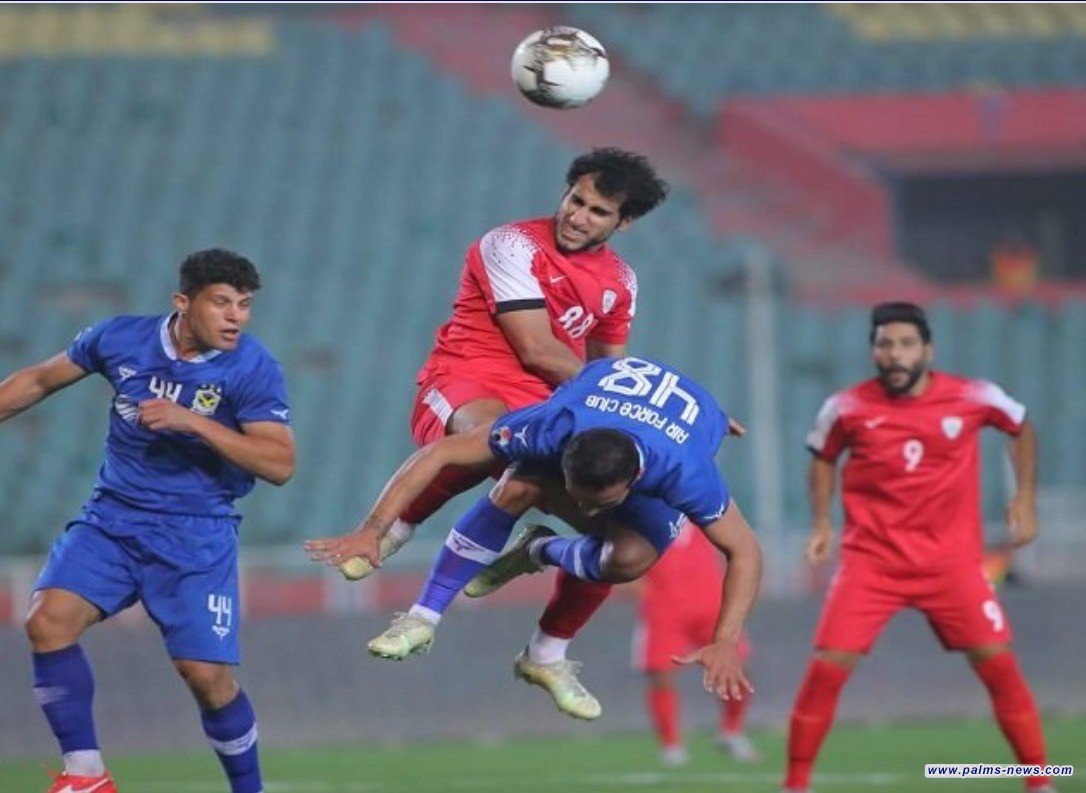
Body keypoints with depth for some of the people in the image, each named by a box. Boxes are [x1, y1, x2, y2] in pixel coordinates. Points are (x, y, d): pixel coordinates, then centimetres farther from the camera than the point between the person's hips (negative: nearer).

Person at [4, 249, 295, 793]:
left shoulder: (253, 369, -12)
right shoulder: (121, 339, -3)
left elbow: (280, 464, -20)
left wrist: (193, 422, -28)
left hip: (195, 536, -3)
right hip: (111, 518, 3)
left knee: (205, 673, -9)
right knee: (48, 620, -18)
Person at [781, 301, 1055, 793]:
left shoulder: (974, 398, -7)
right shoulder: (846, 408, -6)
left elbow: (1022, 428, 14)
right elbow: (823, 457, 15)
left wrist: (1025, 498, 6)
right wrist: (822, 522, 3)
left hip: (952, 561, 0)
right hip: (871, 561, 0)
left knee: (1000, 666, -5)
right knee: (826, 670, -10)